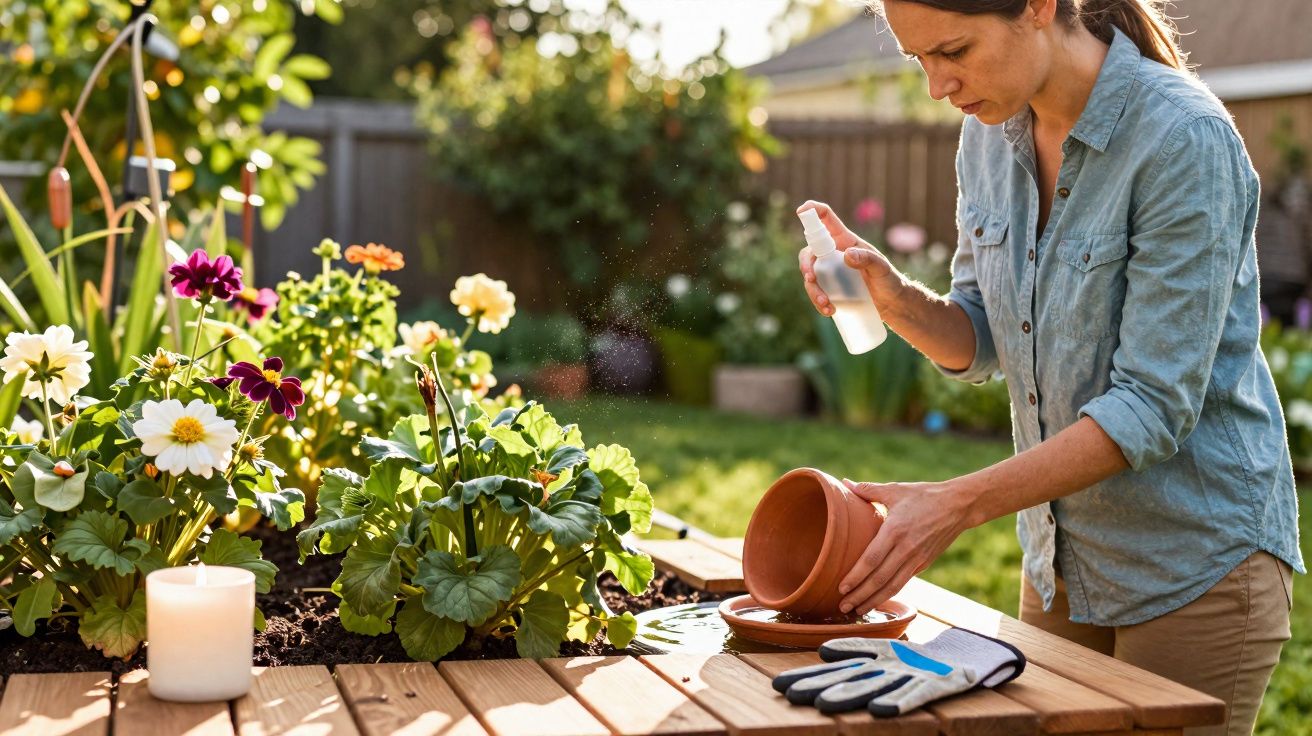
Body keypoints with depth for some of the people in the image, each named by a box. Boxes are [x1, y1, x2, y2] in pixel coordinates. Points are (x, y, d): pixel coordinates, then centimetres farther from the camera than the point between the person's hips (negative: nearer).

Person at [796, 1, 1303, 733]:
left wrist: (958, 504, -29)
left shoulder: (1184, 139, -22)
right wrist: (895, 297, -15)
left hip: (1197, 559, -6)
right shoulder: (992, 131, -1)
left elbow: (1154, 408, -24)